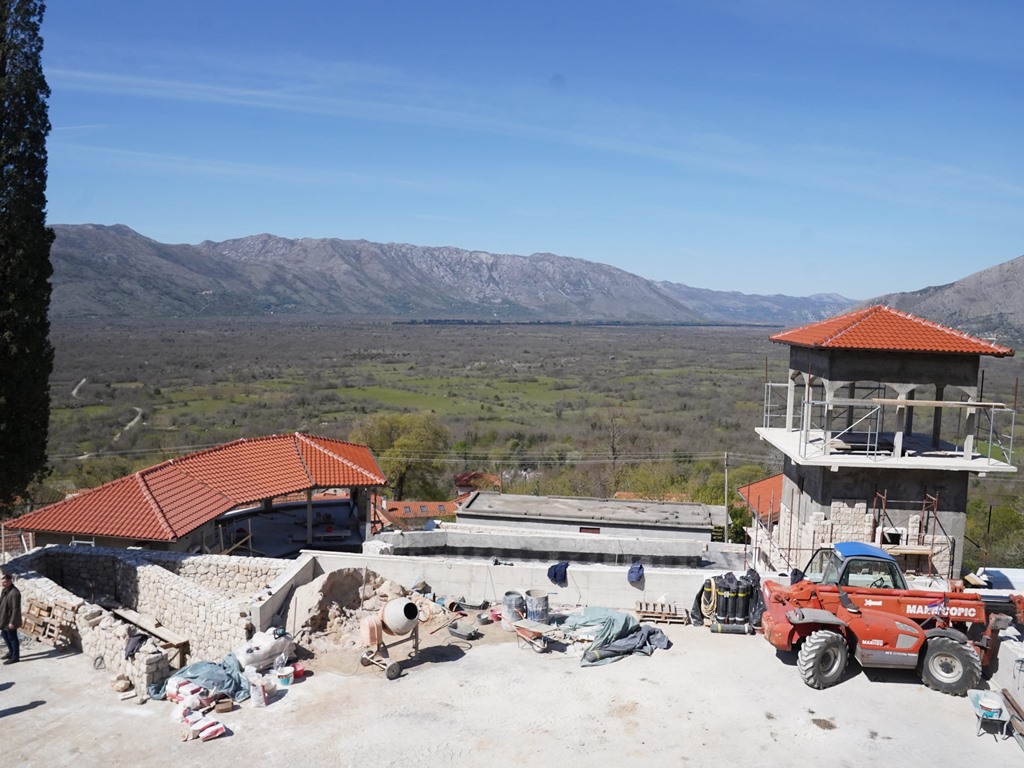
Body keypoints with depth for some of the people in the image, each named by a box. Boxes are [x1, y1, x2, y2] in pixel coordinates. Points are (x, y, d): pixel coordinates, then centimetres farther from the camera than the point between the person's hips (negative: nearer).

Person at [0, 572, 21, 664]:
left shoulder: (14, 593, -26)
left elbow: (16, 609, -24)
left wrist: (12, 622, -23)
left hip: (10, 620, -9)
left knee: (12, 638, 3)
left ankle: (15, 657, 16)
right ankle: (11, 652, 41)